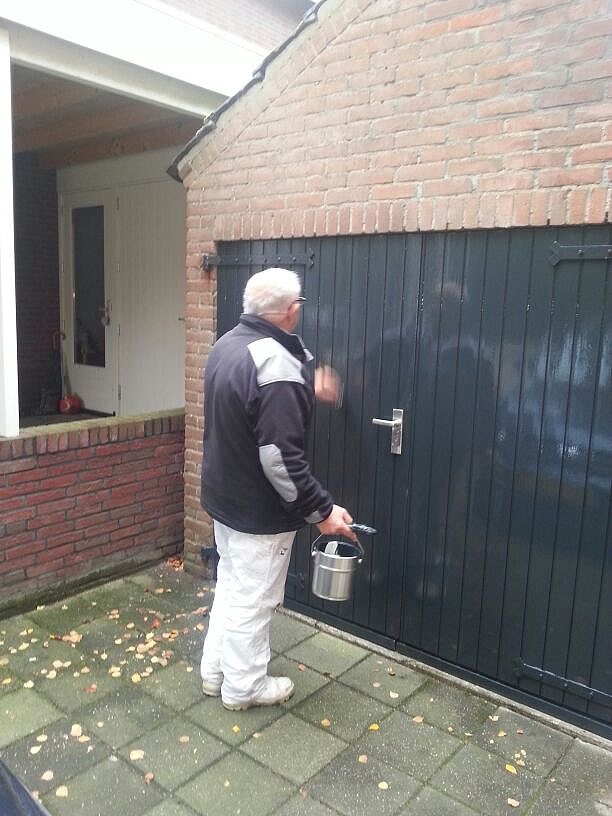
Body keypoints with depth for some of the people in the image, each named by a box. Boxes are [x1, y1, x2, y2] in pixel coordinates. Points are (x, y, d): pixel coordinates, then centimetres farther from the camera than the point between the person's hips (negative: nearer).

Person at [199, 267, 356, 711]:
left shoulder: (228, 345, 3)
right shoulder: (278, 363, -27)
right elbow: (280, 457, -30)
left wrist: (307, 391, 26)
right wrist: (322, 510, -20)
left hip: (224, 495, 9)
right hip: (259, 511, -9)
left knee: (231, 584, 24)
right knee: (253, 599, 10)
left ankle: (215, 671, 40)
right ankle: (242, 687, 30)